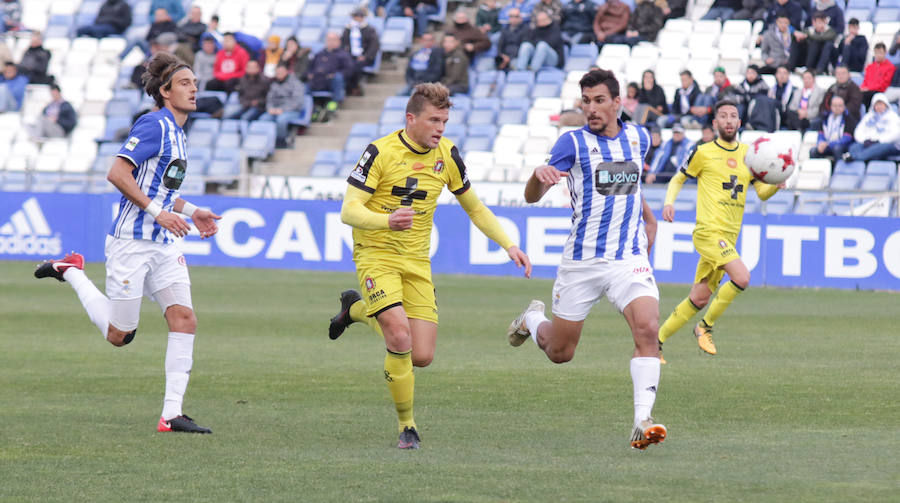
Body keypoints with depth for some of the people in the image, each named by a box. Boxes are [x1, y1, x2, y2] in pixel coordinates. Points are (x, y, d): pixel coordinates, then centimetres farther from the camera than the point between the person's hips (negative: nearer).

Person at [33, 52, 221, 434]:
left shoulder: (176, 132, 16)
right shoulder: (154, 124, -12)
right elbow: (117, 174, -20)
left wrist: (190, 211, 18)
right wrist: (158, 212, -22)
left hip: (164, 245, 8)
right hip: (131, 242, -8)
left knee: (184, 318, -9)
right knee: (119, 336, 2)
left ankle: (172, 414, -9)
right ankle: (70, 271, 24)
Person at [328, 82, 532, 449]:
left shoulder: (446, 155, 1)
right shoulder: (380, 152, -15)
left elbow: (473, 207, 15)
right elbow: (348, 211, -19)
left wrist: (508, 245, 5)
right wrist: (387, 220, -38)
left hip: (417, 262, 5)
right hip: (376, 256, -5)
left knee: (422, 357, -1)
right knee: (401, 340, -25)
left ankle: (356, 309, 28)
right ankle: (407, 426, -4)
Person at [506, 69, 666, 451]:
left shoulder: (638, 138, 7)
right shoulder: (574, 142, -6)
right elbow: (531, 197, -13)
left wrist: (645, 213, 25)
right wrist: (539, 176, -34)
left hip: (630, 257, 2)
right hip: (582, 259, -2)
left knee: (647, 329, -23)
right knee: (559, 352, 9)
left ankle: (642, 420, -26)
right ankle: (532, 319, 44)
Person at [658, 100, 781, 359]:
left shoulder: (748, 153, 13)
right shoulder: (704, 153, -1)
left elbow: (763, 192, 15)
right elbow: (678, 179, 11)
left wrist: (777, 182, -6)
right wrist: (669, 202, -7)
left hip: (729, 237, 6)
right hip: (708, 231, -6)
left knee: (699, 299, 7)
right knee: (742, 277, -24)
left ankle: (657, 340, 19)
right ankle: (706, 326, -6)